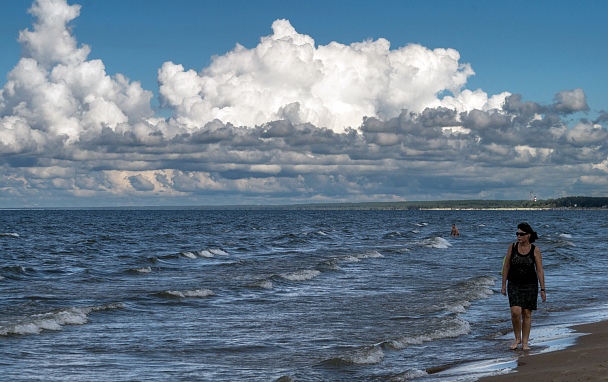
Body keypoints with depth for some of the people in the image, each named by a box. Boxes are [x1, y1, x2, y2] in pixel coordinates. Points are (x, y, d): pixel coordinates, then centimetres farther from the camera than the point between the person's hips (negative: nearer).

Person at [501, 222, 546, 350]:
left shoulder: (535, 250, -6)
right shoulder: (512, 247, -3)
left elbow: (540, 271, -4)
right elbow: (506, 266, 3)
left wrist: (542, 289, -6)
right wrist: (504, 285, 2)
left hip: (530, 285, 0)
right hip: (514, 285, 0)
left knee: (527, 313, 3)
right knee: (515, 312, -14)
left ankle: (525, 342, 14)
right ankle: (517, 338, 6)